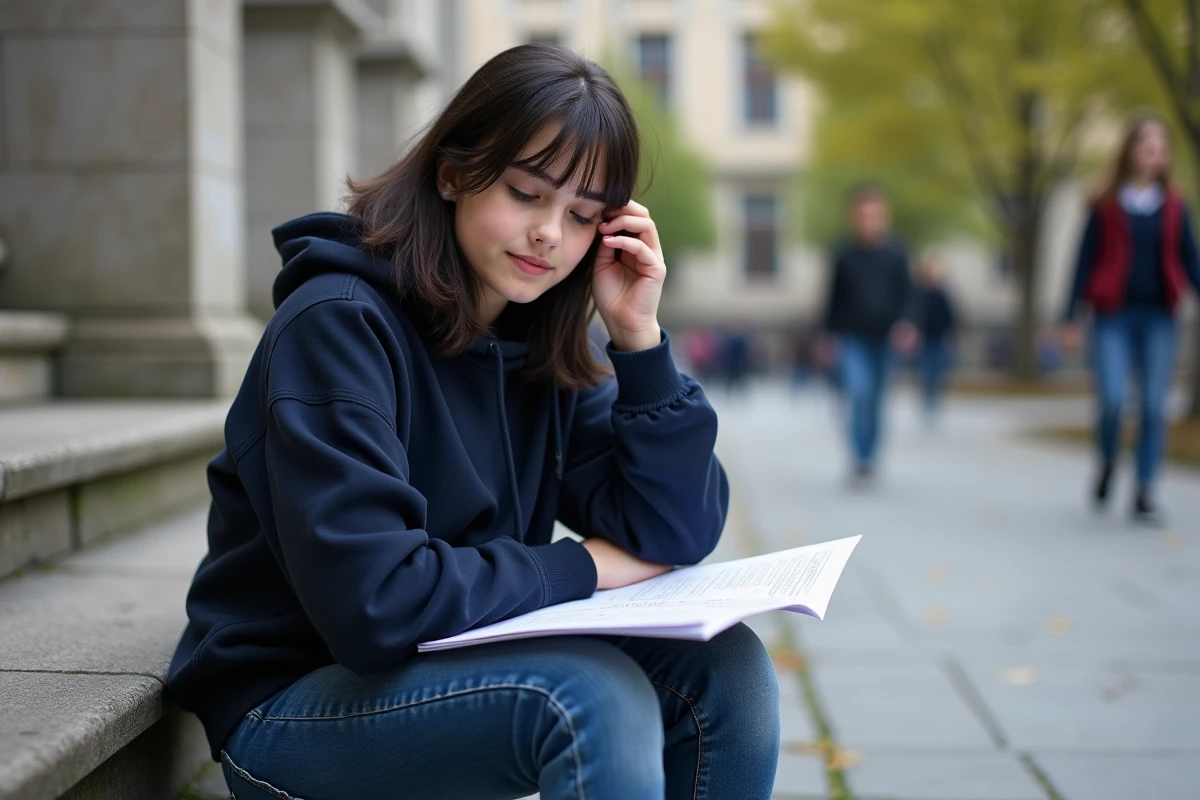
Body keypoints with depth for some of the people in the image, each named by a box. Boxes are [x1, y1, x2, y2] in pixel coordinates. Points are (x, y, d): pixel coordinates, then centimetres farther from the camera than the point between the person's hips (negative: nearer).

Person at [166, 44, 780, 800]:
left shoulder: (539, 351, 2)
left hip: (460, 668, 7)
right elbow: (370, 603, -29)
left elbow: (676, 536, -2)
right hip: (292, 707, -7)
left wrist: (640, 339, -11)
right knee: (590, 695, -31)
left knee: (725, 670, -12)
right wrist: (582, 567, -16)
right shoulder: (338, 324, -19)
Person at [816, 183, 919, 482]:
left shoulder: (895, 252, 0)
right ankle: (860, 458, -11)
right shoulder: (844, 254, -1)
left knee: (876, 399, 11)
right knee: (859, 392, -19)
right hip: (852, 337, -2)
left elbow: (906, 293, 3)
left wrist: (905, 323, -12)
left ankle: (870, 457, 27)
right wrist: (827, 333, 10)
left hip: (883, 337, 2)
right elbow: (834, 296, 7)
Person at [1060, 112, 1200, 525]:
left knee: (1154, 406, 0)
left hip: (1159, 319, 2)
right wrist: (1070, 319, -2)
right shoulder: (1106, 204, 1)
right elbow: (1085, 260, 2)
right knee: (1112, 399, -13)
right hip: (1114, 316, -2)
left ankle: (1144, 493, 8)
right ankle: (1107, 465, 16)